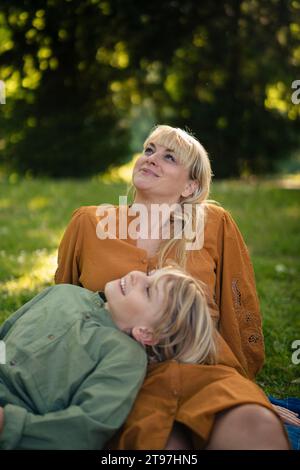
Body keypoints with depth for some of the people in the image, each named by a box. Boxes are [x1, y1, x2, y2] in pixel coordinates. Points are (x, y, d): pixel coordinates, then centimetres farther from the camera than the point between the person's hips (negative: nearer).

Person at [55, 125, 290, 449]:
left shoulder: (215, 224, 11)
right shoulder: (88, 223, 12)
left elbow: (239, 310, 18)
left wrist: (239, 384, 19)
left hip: (205, 366, 1)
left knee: (260, 430, -33)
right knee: (164, 441, -34)